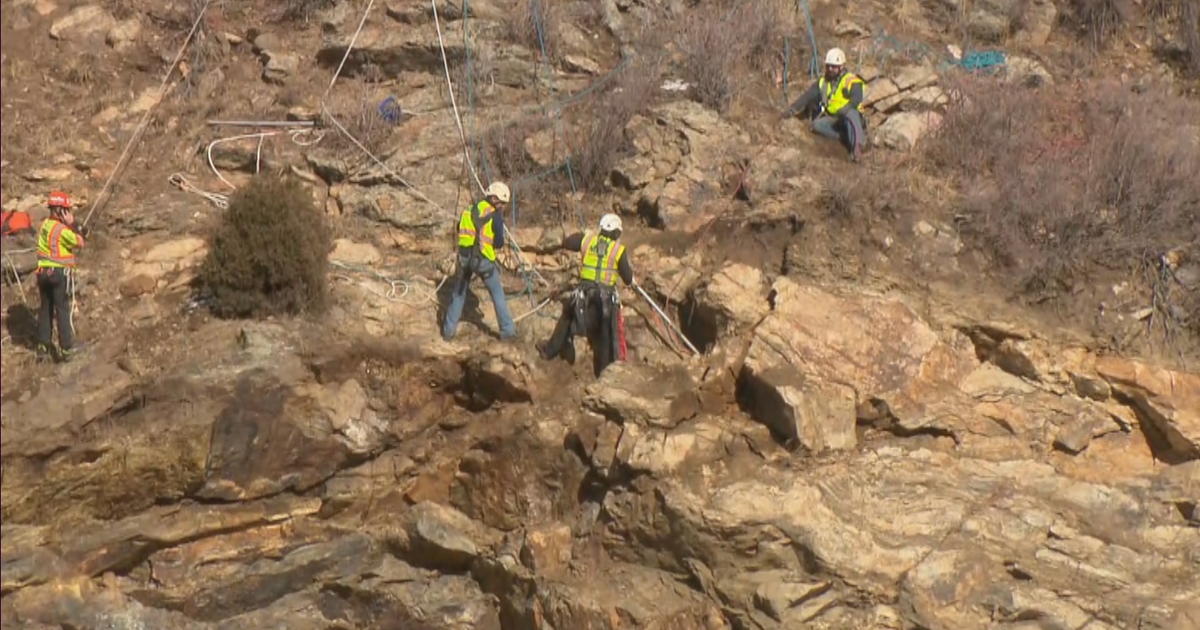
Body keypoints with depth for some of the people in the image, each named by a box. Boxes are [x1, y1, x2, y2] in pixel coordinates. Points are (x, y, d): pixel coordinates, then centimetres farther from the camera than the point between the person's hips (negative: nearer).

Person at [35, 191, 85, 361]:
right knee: (62, 310, -2)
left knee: (46, 309, 15)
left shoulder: (44, 224, 5)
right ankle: (66, 348, -1)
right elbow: (80, 243, -12)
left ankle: (43, 345, 20)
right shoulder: (61, 229, -19)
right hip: (60, 272, -7)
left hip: (43, 272, 7)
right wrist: (72, 224, -9)